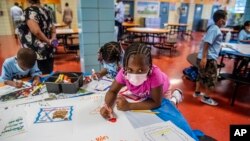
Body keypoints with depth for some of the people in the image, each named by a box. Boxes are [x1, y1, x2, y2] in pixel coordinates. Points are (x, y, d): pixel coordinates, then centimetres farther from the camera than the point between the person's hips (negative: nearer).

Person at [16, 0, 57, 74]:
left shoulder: (29, 11, -12)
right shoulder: (45, 11, 10)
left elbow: (36, 31, -27)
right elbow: (53, 28, 19)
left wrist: (48, 41, -13)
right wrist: (53, 39, 4)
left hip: (37, 54, -7)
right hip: (49, 52, 7)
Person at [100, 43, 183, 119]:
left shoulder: (154, 74, -48)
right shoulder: (124, 72, -37)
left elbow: (156, 103, -40)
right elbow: (112, 91, -24)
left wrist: (129, 106, -46)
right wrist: (107, 106, -45)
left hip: (160, 89, -3)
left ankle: (174, 97, 30)